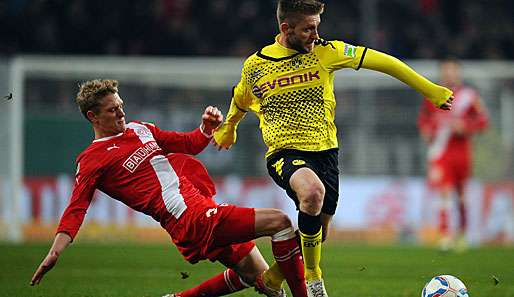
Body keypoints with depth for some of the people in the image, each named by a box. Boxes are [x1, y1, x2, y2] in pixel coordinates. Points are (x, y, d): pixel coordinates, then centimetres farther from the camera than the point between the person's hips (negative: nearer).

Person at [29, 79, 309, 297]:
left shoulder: (139, 129, 21)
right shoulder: (92, 160, -1)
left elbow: (189, 144, 28)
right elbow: (76, 210, -8)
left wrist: (207, 126, 6)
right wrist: (55, 253, -22)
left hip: (206, 206, 9)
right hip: (194, 221, -9)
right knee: (279, 221, -17)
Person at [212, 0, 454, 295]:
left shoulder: (324, 52, -1)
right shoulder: (255, 66, 1)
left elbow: (381, 61, -2)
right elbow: (240, 101, 24)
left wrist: (430, 90, -4)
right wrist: (228, 129, 42)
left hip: (324, 151, 3)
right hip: (284, 154, -3)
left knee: (317, 234, 3)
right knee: (312, 191, -35)